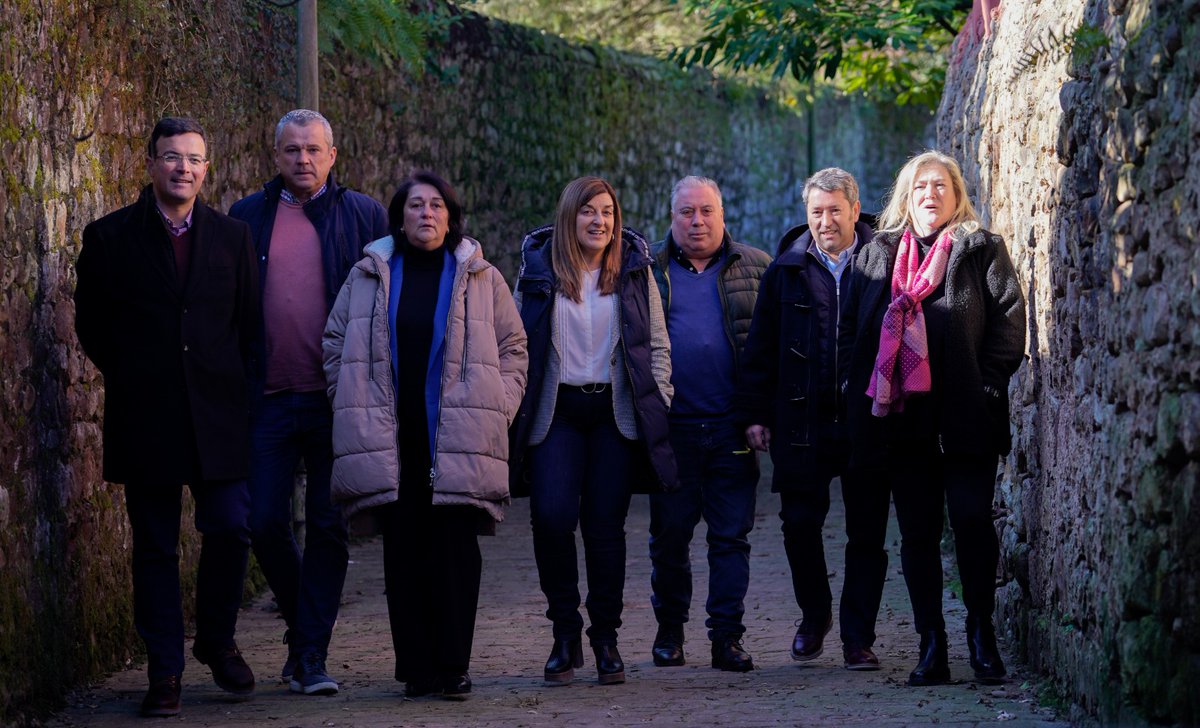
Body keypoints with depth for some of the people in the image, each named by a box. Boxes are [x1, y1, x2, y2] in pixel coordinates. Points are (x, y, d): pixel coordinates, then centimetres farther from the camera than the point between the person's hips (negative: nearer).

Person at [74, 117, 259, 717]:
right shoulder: (109, 237, 2)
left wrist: (229, 386, 5)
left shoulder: (233, 237, 8)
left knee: (230, 529, -5)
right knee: (155, 547, 3)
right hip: (145, 419, -1)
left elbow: (249, 324, 12)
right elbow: (91, 325, 8)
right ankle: (164, 671, 10)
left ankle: (217, 641, 19)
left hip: (218, 415, 1)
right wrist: (132, 379, 6)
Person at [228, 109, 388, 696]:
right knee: (264, 522, 1)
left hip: (337, 399, -1)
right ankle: (301, 623, 25)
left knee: (327, 527, 0)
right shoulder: (247, 217, 9)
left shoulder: (363, 215, 5)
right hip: (269, 399, 2)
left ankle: (312, 653, 7)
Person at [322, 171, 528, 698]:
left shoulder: (481, 279, 9)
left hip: (458, 440, -1)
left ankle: (453, 666, 1)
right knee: (403, 551, 1)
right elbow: (335, 343, 15)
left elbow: (512, 347, 12)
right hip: (389, 441, 1)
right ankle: (417, 668, 5)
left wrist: (498, 409, 3)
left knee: (456, 550, -4)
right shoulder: (368, 277, 10)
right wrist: (353, 409, 8)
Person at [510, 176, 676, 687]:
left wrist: (658, 406, 1)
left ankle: (606, 637, 11)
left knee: (605, 525, 0)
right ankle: (565, 633, 0)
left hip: (615, 411, 1)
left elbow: (657, 345, 9)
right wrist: (518, 409, 0)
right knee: (552, 517, -15)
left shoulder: (634, 270, 7)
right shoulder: (538, 269, 5)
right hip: (556, 412, -1)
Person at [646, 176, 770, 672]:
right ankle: (669, 630, 20)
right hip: (671, 429, 0)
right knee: (669, 534, 6)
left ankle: (727, 637, 7)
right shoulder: (646, 271, 8)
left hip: (733, 428, 0)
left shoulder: (756, 269, 7)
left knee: (731, 537, 1)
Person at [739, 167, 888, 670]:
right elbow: (761, 346, 9)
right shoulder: (788, 270, 7)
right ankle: (814, 614, 26)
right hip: (803, 421, 1)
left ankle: (858, 638, 13)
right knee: (799, 523, 2)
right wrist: (754, 412, 3)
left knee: (867, 533, 3)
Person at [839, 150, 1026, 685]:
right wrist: (861, 391, 4)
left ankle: (981, 631, 8)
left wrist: (988, 383, -9)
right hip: (901, 416, 3)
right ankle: (931, 646, 6)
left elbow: (1009, 320, -1)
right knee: (917, 530, 3)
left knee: (971, 518, -8)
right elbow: (851, 332, 15)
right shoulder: (875, 256, 15)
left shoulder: (982, 251, 6)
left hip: (965, 418, -3)